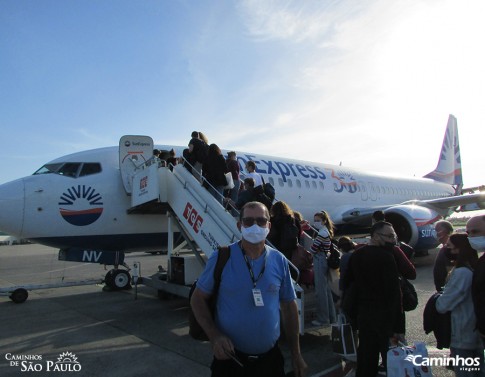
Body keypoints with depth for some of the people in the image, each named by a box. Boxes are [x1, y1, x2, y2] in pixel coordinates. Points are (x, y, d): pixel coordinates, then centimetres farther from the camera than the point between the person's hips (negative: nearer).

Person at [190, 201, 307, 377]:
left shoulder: (279, 261, -3)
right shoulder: (221, 258, -13)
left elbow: (289, 305, 4)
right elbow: (198, 299, -5)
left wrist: (296, 354, 6)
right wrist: (214, 336, -17)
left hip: (271, 357, 3)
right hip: (230, 358, -3)